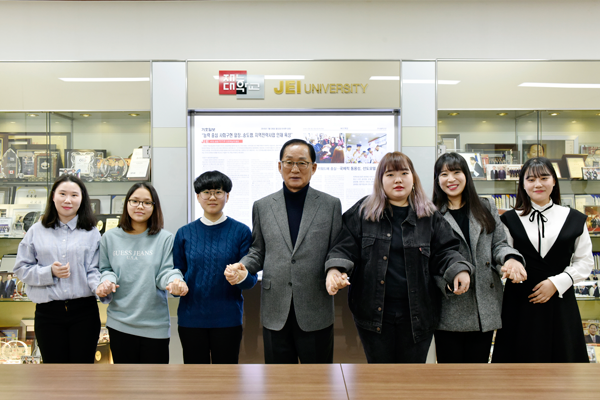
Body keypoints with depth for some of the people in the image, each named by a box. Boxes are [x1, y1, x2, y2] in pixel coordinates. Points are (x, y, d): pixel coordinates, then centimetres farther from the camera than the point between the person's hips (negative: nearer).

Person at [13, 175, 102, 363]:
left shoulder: (91, 232, 3)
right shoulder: (37, 231, 6)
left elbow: (94, 270, -2)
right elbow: (21, 268, 5)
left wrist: (100, 286, -23)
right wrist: (49, 272, -12)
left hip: (84, 311, -1)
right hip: (48, 312, 1)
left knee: (84, 363, 6)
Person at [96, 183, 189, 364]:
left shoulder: (165, 238, 0)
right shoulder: (110, 237, 6)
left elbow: (165, 272, -4)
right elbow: (105, 270, 9)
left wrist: (175, 281, -26)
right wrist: (106, 281, -13)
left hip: (155, 324, -1)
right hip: (120, 323, 2)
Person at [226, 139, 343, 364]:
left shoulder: (330, 205, 3)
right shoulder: (262, 206, 8)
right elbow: (258, 252, 12)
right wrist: (242, 266, -7)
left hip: (315, 313, -1)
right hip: (275, 312, 2)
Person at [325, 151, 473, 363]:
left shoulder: (430, 216, 5)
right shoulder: (363, 212, 2)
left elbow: (445, 251, 6)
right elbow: (345, 247, -1)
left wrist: (459, 270, -13)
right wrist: (335, 269, -19)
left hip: (417, 313, 1)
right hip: (374, 311, -1)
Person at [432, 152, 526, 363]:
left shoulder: (486, 208, 13)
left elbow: (499, 244, 10)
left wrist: (510, 258, -13)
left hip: (485, 307, 4)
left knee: (479, 360, 13)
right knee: (450, 361, 7)